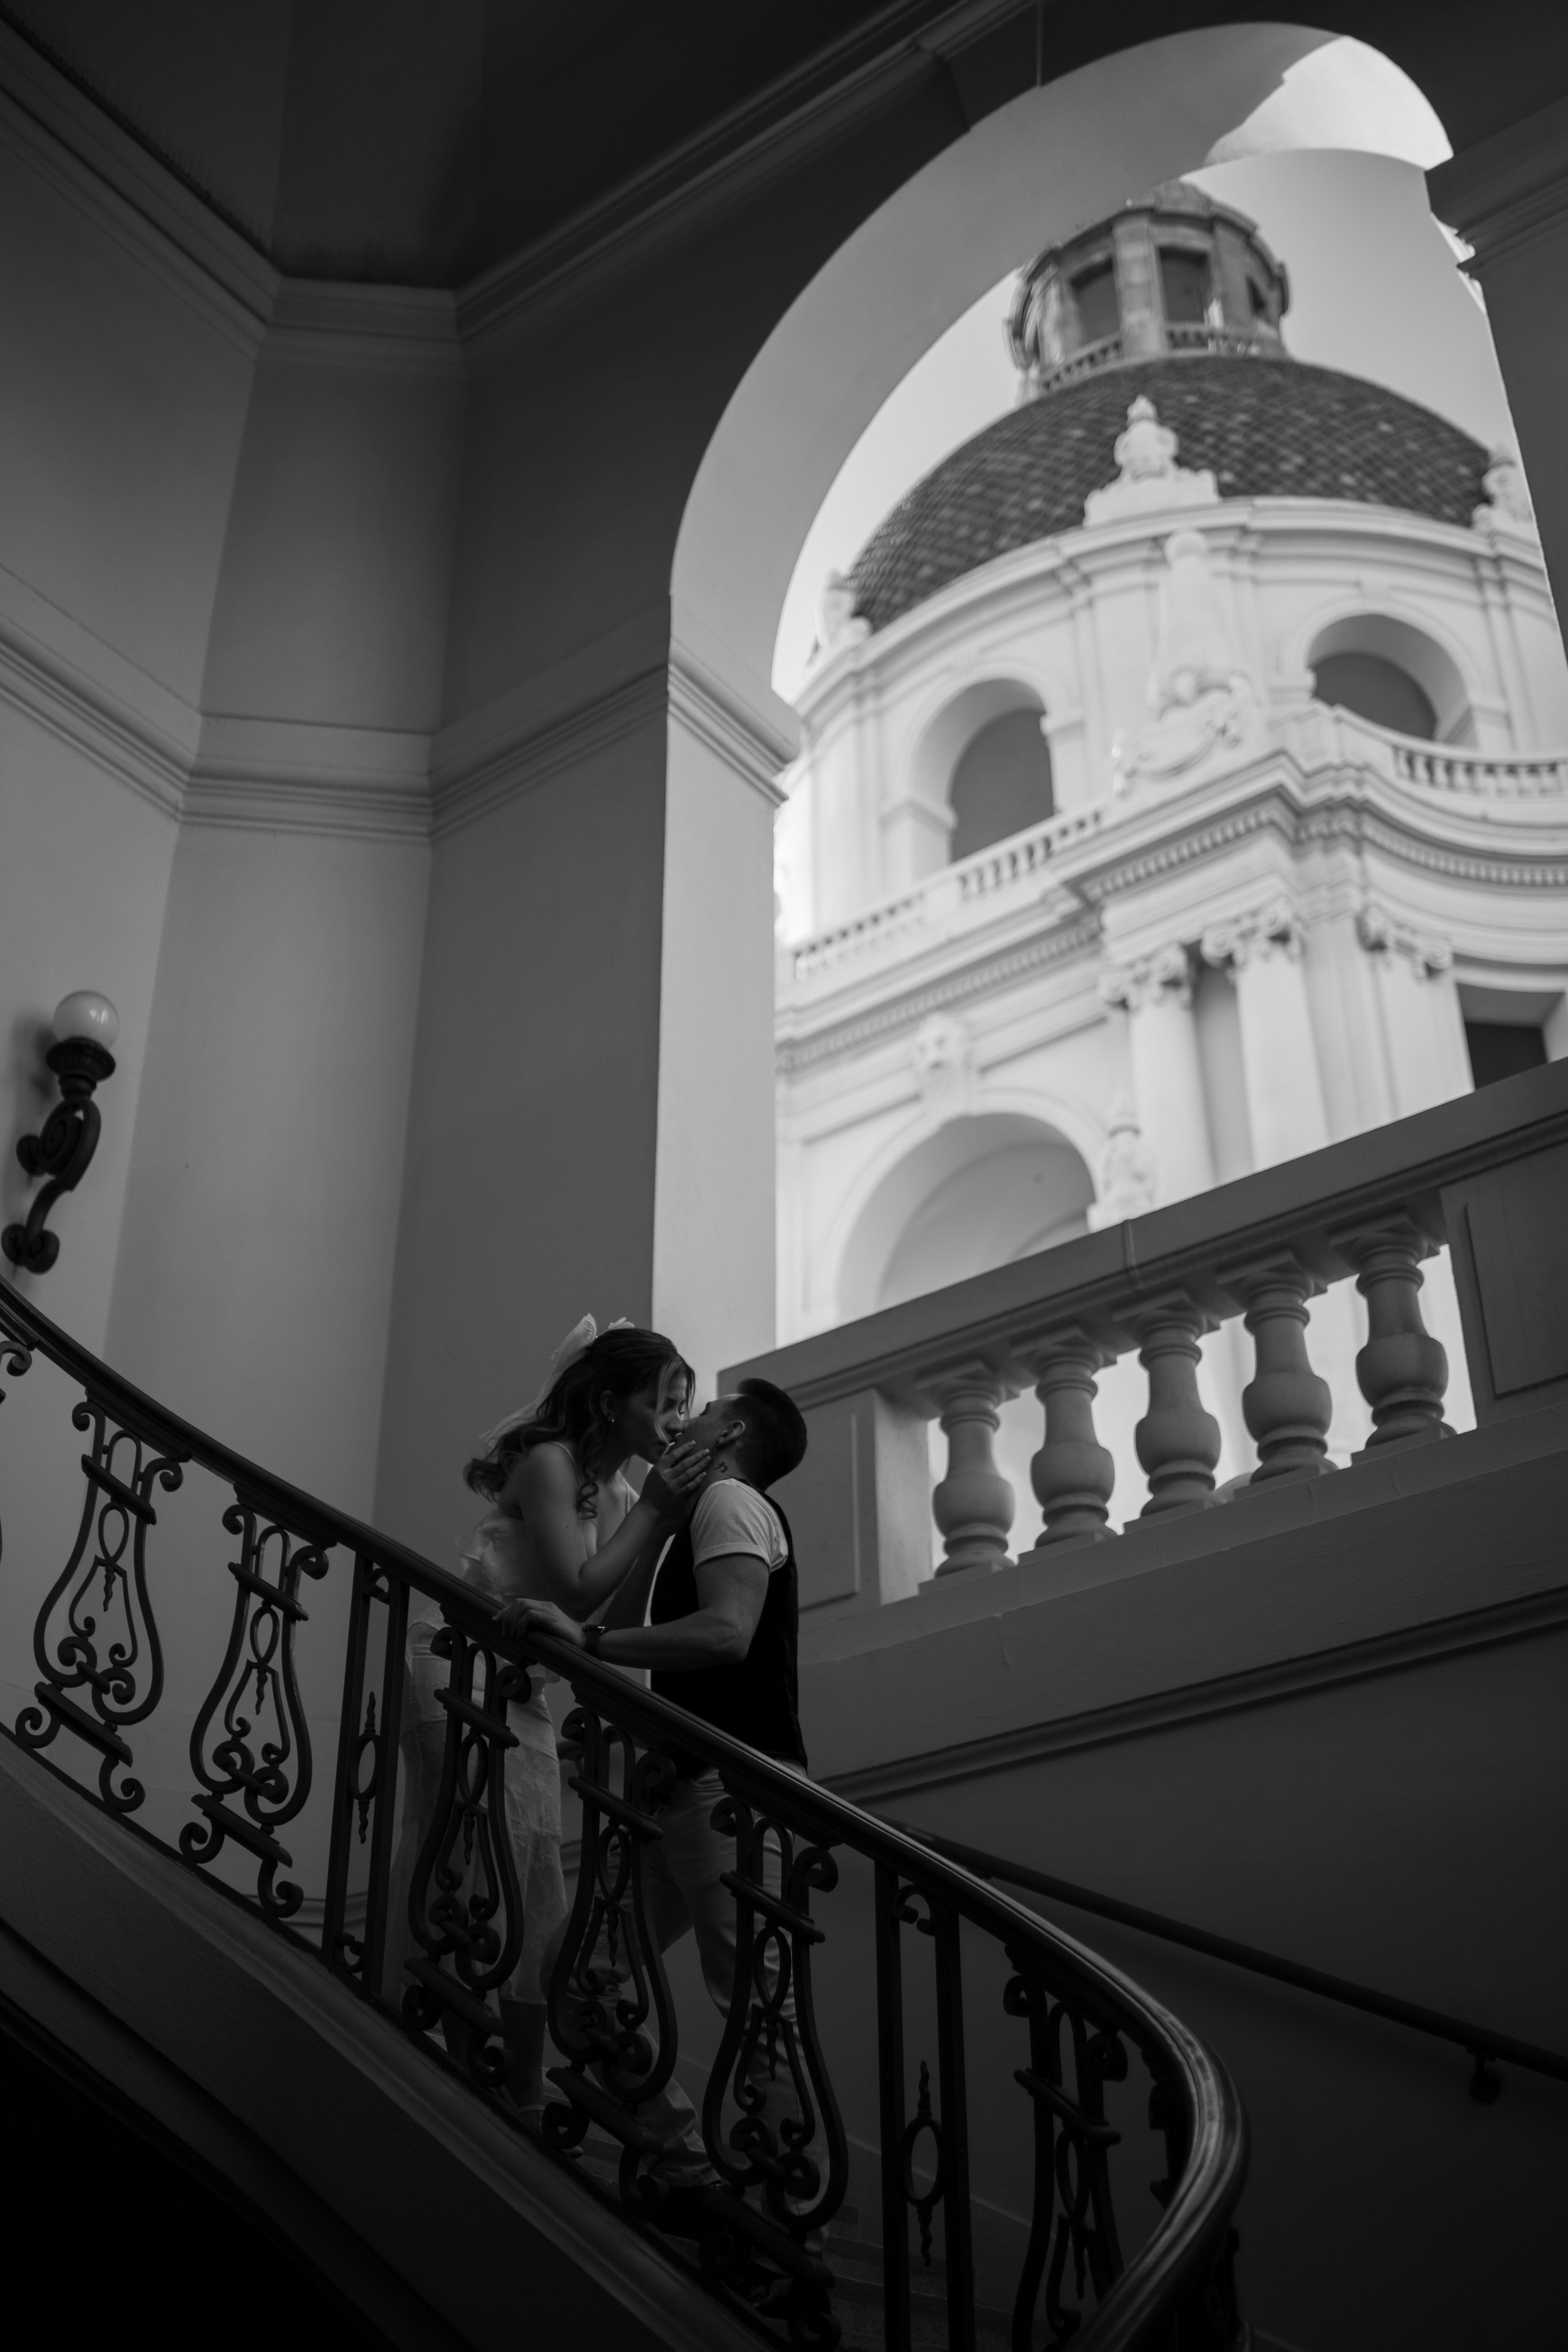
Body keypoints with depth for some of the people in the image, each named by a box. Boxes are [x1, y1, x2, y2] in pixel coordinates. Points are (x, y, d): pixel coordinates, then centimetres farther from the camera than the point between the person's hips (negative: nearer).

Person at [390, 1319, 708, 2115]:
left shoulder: (620, 1493, 10)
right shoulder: (549, 1461, -13)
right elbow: (579, 1594, -21)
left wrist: (665, 1515, -8)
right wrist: (654, 1510, -16)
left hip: (522, 1693, 8)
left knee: (536, 1907, 6)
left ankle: (524, 2100, 11)